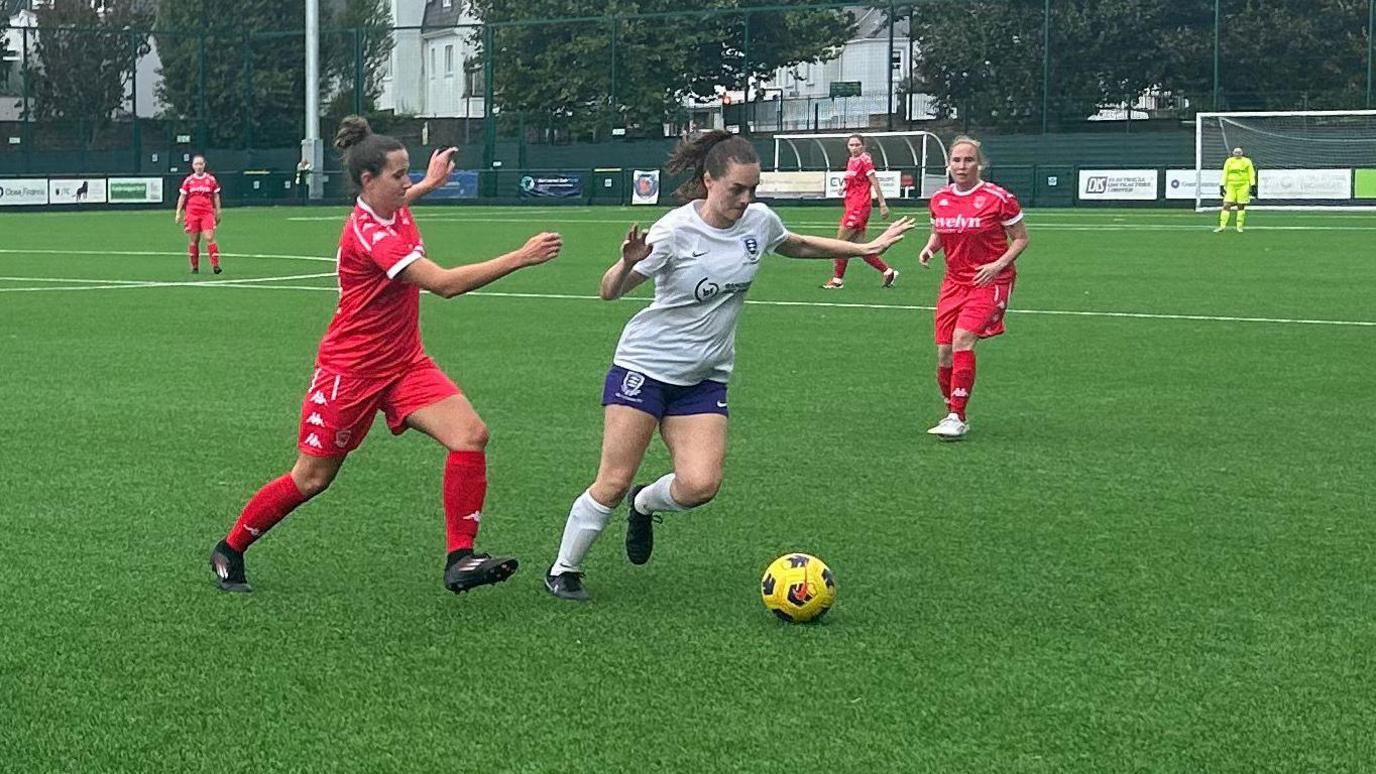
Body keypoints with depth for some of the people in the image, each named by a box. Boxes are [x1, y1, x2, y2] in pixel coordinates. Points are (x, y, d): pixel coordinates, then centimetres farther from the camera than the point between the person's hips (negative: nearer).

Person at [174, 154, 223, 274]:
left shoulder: (211, 179, 6)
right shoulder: (188, 180, 6)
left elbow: (216, 197, 11)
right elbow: (182, 197, 10)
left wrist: (218, 213, 9)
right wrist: (178, 213, 4)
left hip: (207, 213, -1)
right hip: (192, 213, 1)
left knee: (209, 238, -13)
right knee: (193, 241, 3)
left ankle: (215, 265, -12)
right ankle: (195, 267, 13)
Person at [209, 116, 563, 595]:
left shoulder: (396, 211, 1)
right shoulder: (367, 233, -27)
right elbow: (444, 283, -36)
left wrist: (428, 185, 32)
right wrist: (521, 258, -36)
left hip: (404, 365, 8)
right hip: (350, 369, -8)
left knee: (471, 434, -16)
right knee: (310, 479, 5)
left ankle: (460, 560, -16)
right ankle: (229, 551, 27)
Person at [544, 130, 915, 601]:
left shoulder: (760, 221, -2)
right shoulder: (675, 230, -17)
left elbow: (798, 246, 22)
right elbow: (610, 293, -15)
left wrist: (866, 248, 23)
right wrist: (628, 263, -36)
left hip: (705, 377, 4)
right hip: (644, 367, -4)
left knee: (700, 485, -14)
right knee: (613, 482, -6)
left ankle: (645, 505, 19)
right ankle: (563, 571, 13)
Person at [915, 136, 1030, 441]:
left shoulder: (999, 198, -10)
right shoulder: (939, 200, 4)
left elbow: (1021, 238, -1)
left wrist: (998, 264, -16)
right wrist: (929, 247, -1)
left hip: (990, 281, -5)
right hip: (955, 281, 5)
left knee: (962, 338, -23)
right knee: (945, 351, -1)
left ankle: (957, 418, -18)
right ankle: (952, 413, 21)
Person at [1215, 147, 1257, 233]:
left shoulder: (1247, 161, 4)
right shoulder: (1229, 161, 8)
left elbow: (1251, 174, 4)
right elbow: (1225, 174, 8)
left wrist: (1253, 186, -2)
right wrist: (1222, 186, 1)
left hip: (1243, 186, -1)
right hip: (1231, 186, 1)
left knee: (1241, 206, 1)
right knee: (1226, 205, -9)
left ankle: (1239, 226, 9)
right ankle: (1222, 226, -8)